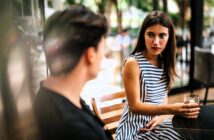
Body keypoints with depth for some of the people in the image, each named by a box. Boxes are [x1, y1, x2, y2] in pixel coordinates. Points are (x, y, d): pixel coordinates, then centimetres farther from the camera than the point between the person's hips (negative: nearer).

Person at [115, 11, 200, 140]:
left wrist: (162, 115, -8)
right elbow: (134, 106, -19)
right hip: (136, 128, -6)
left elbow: (163, 94, 11)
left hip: (158, 122, 6)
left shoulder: (164, 61, 3)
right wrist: (170, 109, -31)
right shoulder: (133, 63, -18)